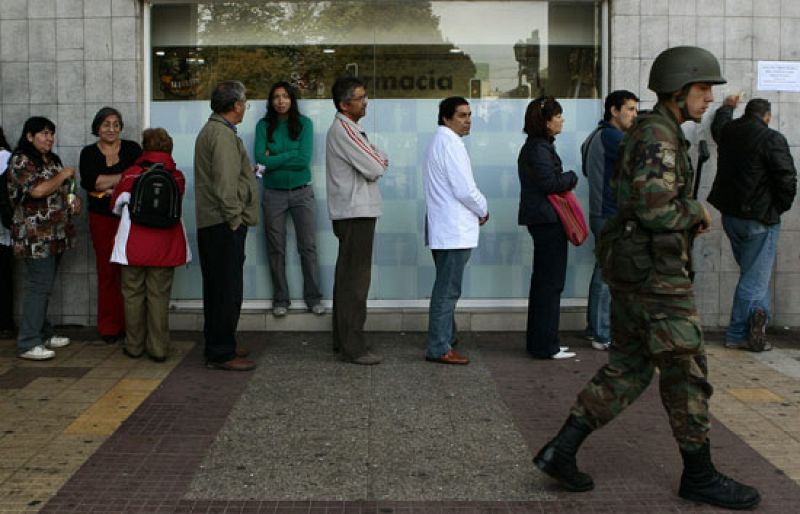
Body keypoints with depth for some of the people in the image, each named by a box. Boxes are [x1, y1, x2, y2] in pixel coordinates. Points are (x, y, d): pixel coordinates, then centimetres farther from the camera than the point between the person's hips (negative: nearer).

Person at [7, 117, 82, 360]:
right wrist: (64, 175, -12)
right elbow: (38, 190, -24)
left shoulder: (53, 160, 17)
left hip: (55, 235, 8)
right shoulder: (21, 161, -10)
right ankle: (28, 344, -6)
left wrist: (74, 200, 8)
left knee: (44, 285, 14)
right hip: (36, 236, -8)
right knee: (39, 286, -10)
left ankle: (43, 334, 22)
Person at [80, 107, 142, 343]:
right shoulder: (89, 153, 10)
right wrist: (124, 177, -11)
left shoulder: (132, 149, 8)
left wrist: (110, 186, -15)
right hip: (102, 219, 1)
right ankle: (109, 328, 7)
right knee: (107, 271, 0)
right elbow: (89, 181, -7)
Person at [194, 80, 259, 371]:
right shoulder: (223, 134, -16)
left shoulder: (211, 130, 18)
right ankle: (221, 353, -1)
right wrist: (234, 219, -17)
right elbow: (225, 185, -23)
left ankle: (218, 346, 25)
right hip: (224, 224, -11)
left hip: (211, 224, 11)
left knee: (218, 288, 16)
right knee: (228, 290, -6)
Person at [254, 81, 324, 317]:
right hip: (273, 193, 1)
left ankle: (313, 297, 12)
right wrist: (290, 157, -12)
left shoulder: (304, 123, -2)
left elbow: (304, 159, -12)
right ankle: (280, 299, 16)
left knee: (308, 246, 2)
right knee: (276, 249, 6)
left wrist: (274, 159, -9)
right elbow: (261, 160, -10)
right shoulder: (264, 126, 1)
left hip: (301, 192, -1)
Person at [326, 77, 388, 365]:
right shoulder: (344, 130, -15)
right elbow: (375, 169, -18)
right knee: (355, 280, -8)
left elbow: (378, 162, 17)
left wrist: (376, 159, -4)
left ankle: (343, 339, 23)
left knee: (347, 277, 14)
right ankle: (353, 348, -4)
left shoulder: (346, 129, 18)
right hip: (356, 213, -11)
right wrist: (379, 161, 2)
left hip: (351, 213, 11)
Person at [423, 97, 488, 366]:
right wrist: (483, 210, -2)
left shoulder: (439, 142, 17)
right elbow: (465, 190, -19)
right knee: (447, 290, -7)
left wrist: (475, 209, 13)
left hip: (443, 229, 11)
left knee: (446, 288, 19)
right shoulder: (451, 144, -15)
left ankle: (445, 337, 30)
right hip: (454, 230, -11)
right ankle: (438, 348, -4)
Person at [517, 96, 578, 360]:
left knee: (542, 281, 15)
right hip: (548, 219, -11)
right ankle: (545, 346, 0)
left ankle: (538, 342, 24)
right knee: (550, 282, -5)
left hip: (540, 219, 11)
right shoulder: (540, 148, -15)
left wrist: (565, 180, 6)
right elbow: (548, 183, -23)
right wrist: (571, 178, -7)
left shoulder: (533, 146, 16)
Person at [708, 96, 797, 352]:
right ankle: (737, 335, -1)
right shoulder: (771, 139, -15)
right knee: (754, 278, 0)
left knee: (754, 272, 17)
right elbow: (787, 179, -20)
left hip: (730, 216, 7)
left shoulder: (728, 131, 4)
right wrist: (780, 207, -3)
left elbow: (718, 124, 30)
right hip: (760, 218, -6)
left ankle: (757, 313, 6)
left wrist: (727, 106, 50)